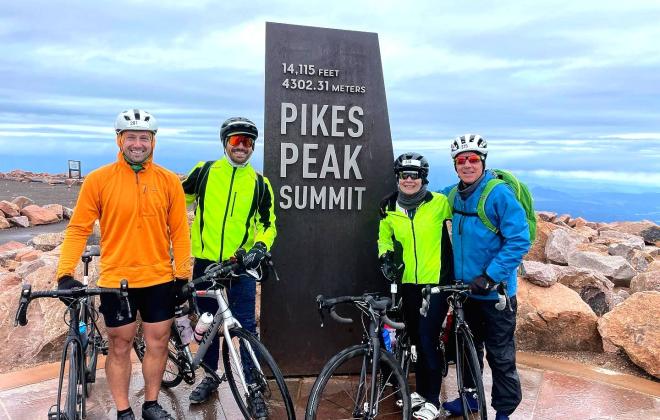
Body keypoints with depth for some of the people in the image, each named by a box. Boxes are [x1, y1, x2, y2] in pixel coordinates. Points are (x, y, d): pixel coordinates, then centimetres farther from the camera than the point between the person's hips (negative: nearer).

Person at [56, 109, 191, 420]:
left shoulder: (169, 181, -1)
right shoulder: (98, 179, -5)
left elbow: (180, 232, 2)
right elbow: (78, 228, -3)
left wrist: (182, 275, 0)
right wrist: (65, 273, -11)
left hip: (159, 280, 2)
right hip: (115, 281, -1)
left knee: (158, 343, 12)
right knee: (119, 347, 10)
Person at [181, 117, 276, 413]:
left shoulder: (259, 183, 2)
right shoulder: (204, 171, 2)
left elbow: (268, 224, 5)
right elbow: (178, 201, 14)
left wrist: (260, 247, -11)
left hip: (241, 265, -1)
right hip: (205, 262, 1)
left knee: (246, 325, -1)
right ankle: (210, 377, 32)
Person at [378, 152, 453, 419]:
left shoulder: (439, 203, -8)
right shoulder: (389, 209, 2)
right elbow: (384, 238, 15)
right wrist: (386, 257, -1)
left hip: (436, 282, -4)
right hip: (408, 283, 4)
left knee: (428, 338, -6)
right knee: (416, 339, 14)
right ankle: (422, 390, 32)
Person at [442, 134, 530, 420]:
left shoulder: (499, 193, -16)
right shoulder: (455, 195, 3)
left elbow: (519, 241, -19)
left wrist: (490, 277, -22)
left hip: (495, 292, -6)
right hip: (465, 289, 6)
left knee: (500, 356, 6)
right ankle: (470, 397, 38)